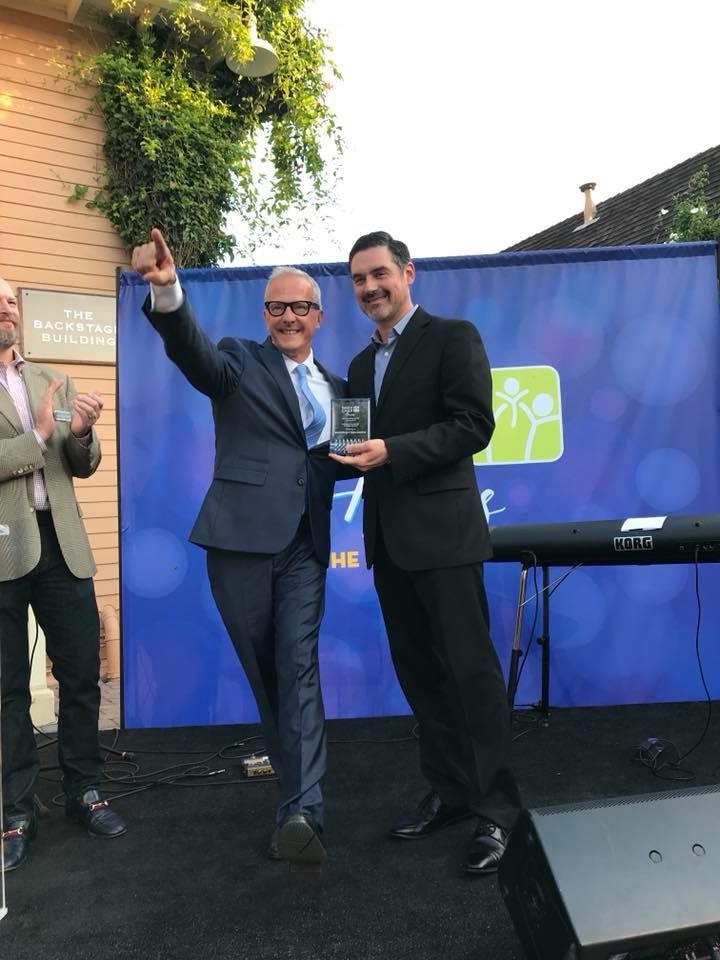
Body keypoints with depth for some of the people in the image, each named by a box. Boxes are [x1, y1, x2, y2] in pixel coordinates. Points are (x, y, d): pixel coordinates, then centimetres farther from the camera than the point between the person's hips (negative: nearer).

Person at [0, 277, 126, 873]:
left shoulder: (55, 382, 13)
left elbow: (83, 468, 11)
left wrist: (81, 434, -8)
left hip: (60, 543, 4)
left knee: (82, 674, 8)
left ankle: (85, 790, 25)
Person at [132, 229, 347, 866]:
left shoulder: (334, 387, 17)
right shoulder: (240, 361, 3)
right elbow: (192, 351, -19)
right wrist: (167, 290, -38)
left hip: (304, 545, 2)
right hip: (242, 538, -2)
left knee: (298, 667, -7)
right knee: (263, 670, 9)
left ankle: (300, 810, -6)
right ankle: (298, 782, 30)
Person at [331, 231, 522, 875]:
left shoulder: (452, 337, -3)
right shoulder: (362, 364, 19)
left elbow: (474, 426, -13)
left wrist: (390, 452, -20)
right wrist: (352, 453, -1)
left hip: (442, 530, -7)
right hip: (388, 536, 8)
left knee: (470, 669, -2)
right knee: (418, 671, 13)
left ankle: (497, 810, 10)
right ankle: (449, 791, 26)